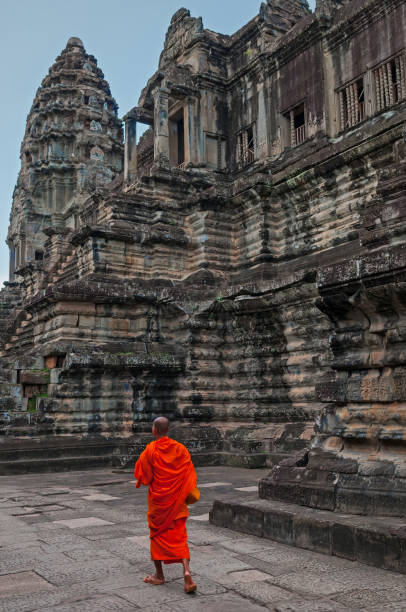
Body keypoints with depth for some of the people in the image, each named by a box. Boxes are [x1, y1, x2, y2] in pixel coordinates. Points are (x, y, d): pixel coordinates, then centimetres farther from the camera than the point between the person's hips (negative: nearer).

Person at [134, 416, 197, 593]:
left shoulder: (150, 450, -13)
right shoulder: (180, 449, -4)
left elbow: (140, 473, -6)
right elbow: (189, 474, -3)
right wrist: (186, 495, 8)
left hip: (157, 499, -2)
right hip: (177, 500, 2)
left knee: (158, 534, 14)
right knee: (179, 536, 7)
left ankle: (159, 575, 23)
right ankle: (187, 571, -12)